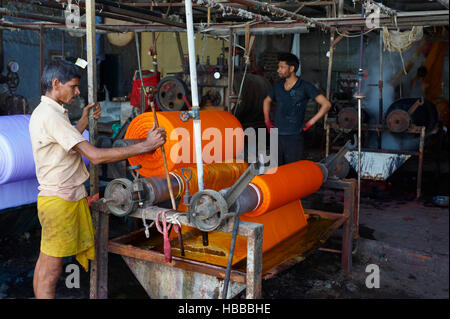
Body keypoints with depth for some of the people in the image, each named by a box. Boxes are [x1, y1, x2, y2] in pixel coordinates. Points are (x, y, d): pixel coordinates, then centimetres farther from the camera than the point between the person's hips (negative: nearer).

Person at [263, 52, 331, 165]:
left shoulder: (305, 87, -8)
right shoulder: (278, 85, 8)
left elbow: (326, 104, -10)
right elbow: (267, 101, 28)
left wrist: (310, 123, -10)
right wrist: (267, 121, 16)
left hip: (294, 139, -5)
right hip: (277, 136, 5)